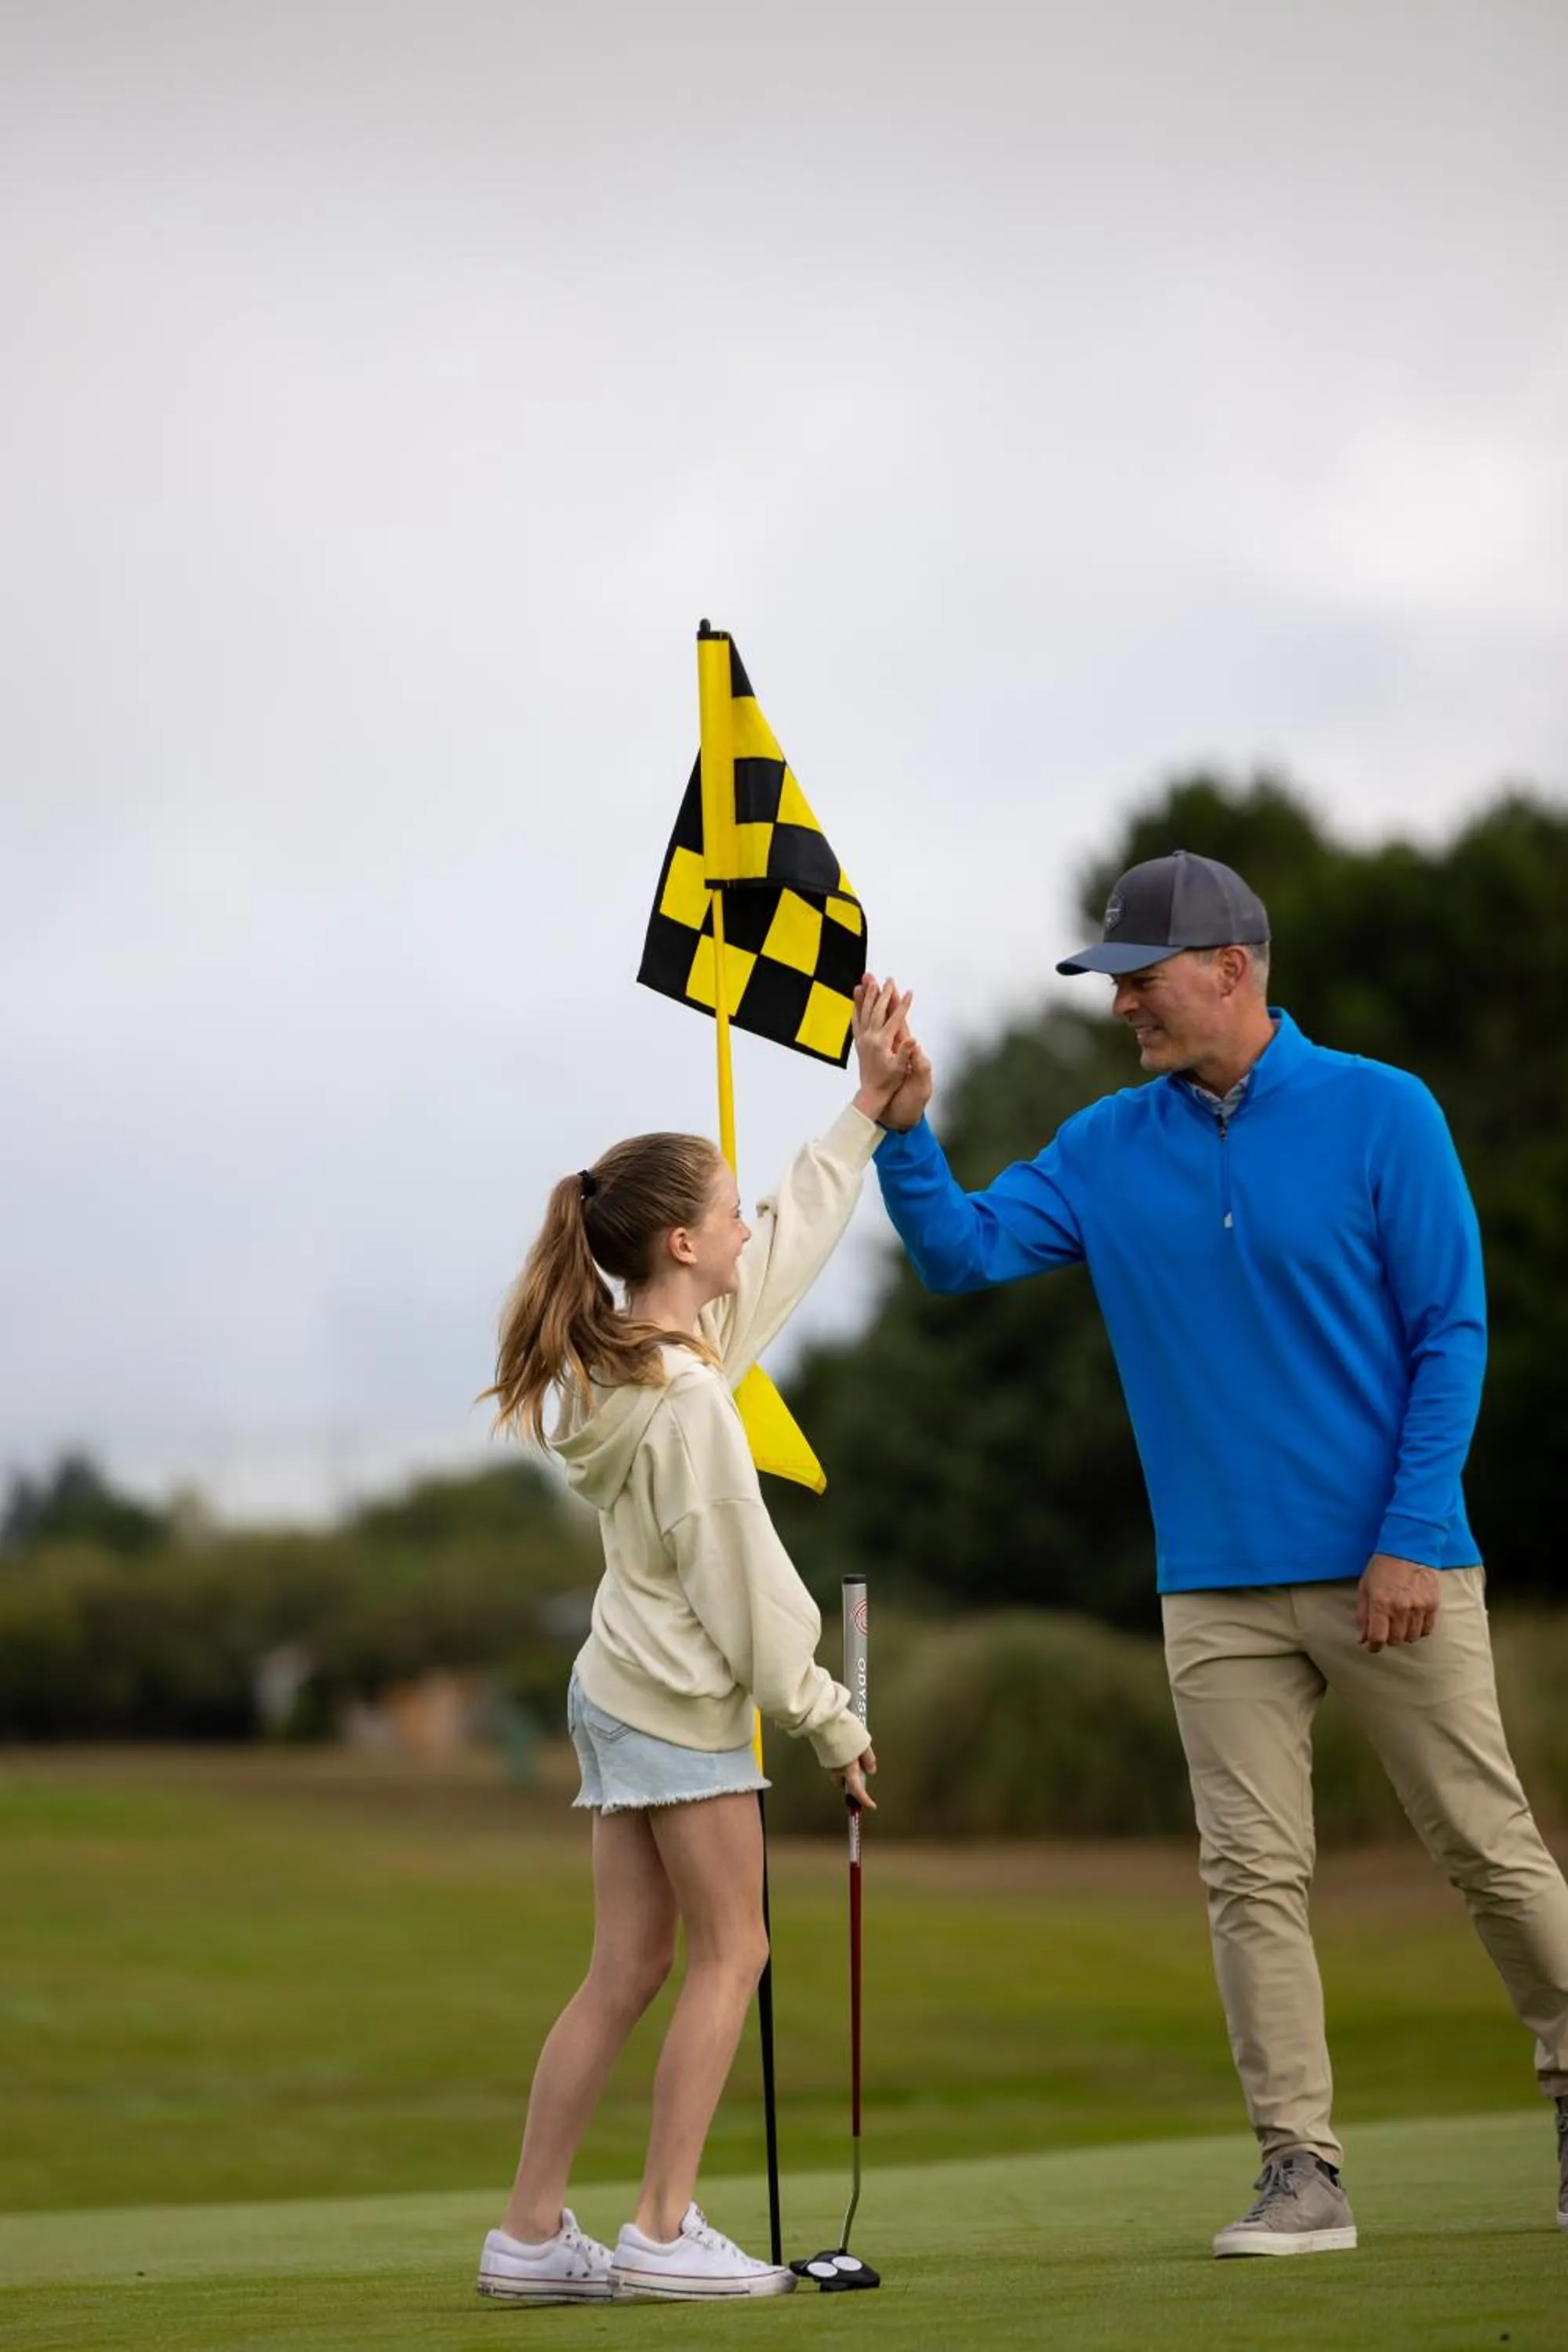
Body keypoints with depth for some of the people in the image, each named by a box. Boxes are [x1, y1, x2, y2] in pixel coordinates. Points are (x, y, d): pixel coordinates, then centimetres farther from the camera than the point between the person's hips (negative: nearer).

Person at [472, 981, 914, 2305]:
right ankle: (665, 2232, 2)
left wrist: (867, 1113, 20)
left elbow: (791, 1244, 18)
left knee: (626, 1970, 8)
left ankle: (532, 2233, 7)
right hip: (682, 1704, -9)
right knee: (728, 1956, 1)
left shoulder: (639, 1351, 6)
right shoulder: (688, 1403, -21)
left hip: (622, 1689, 9)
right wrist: (828, 1719, -9)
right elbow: (738, 1586, -18)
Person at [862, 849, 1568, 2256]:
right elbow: (964, 1253, 1)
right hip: (1219, 1593, 3)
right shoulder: (1109, 1151, 6)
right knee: (1254, 1877, 0)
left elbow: (1451, 1335, -6)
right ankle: (1302, 2172, 5)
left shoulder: (1381, 1115, -5)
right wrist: (904, 1132, -17)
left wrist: (1412, 1537, -11)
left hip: (1390, 1571, -3)